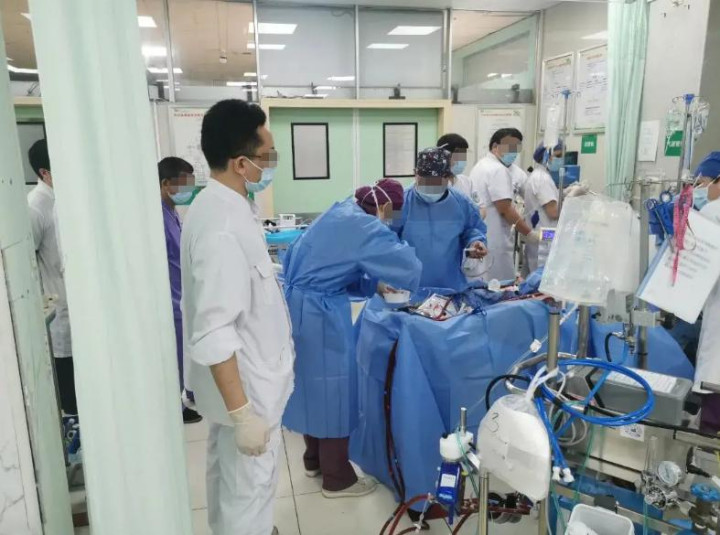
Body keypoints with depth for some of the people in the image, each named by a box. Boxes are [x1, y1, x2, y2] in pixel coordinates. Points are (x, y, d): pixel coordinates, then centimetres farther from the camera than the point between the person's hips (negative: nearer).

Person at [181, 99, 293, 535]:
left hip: (236, 378, 10)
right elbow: (213, 336, -30)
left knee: (226, 470, 28)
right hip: (244, 384, -10)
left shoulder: (221, 204, 1)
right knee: (250, 487, 11)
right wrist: (243, 413, -26)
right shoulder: (222, 228, -30)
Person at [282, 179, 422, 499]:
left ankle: (314, 460, 39)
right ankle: (337, 479, 19)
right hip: (319, 314, -10)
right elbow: (408, 265, -17)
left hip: (298, 306, 10)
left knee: (312, 383, 21)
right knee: (333, 388, 4)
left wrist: (374, 284, 13)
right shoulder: (365, 227, -15)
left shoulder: (342, 213, 14)